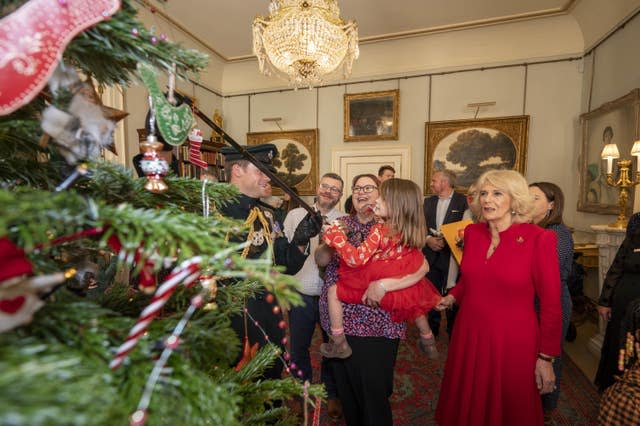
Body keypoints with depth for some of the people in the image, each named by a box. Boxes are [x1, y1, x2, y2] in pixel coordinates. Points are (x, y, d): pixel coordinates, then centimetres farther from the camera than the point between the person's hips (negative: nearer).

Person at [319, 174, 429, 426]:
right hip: (339, 318, 4)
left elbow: (421, 267, -15)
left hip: (375, 322, -3)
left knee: (373, 389, 7)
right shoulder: (342, 223, 7)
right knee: (345, 386, 19)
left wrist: (382, 284, -26)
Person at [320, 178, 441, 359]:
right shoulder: (412, 230, -8)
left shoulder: (379, 231, -26)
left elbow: (357, 259, -27)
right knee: (414, 300, 38)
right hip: (400, 290, 6)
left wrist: (336, 236, -20)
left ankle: (338, 343, 14)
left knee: (333, 291, 8)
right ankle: (428, 342, 53)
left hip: (372, 287, -6)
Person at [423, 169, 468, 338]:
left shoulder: (462, 201, -6)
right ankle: (432, 329, 32)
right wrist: (428, 239, -8)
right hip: (431, 255, 4)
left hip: (452, 256, -4)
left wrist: (447, 241, -16)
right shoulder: (428, 201, 9)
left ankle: (453, 331, 28)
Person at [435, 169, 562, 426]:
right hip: (469, 336, 4)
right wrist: (452, 297, 1)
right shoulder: (473, 232, -1)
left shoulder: (538, 239, -14)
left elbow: (550, 304, -9)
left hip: (513, 342, -4)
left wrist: (546, 357, -5)